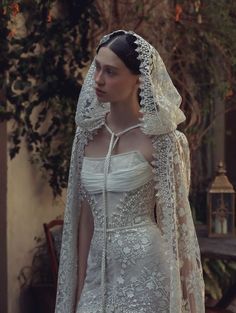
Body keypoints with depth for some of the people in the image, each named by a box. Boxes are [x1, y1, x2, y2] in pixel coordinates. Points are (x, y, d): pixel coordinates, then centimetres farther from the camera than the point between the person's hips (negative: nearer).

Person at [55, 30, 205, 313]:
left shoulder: (158, 138, -7)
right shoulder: (88, 135, 6)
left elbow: (170, 217, -4)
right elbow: (85, 216, 8)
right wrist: (80, 287, 6)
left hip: (143, 266, -4)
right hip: (98, 268, 4)